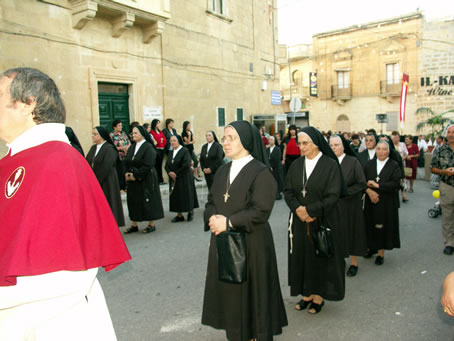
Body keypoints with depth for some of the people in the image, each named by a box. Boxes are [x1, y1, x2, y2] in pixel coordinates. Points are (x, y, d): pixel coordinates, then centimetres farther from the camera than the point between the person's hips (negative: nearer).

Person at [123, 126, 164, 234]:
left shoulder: (148, 147, -11)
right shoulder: (132, 147, 10)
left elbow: (148, 165, -18)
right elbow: (126, 162, 12)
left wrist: (136, 175, -17)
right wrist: (127, 173, -6)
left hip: (146, 179, -7)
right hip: (132, 179, 7)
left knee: (148, 200, 1)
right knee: (133, 200, 8)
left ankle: (152, 224, 14)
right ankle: (134, 225, 19)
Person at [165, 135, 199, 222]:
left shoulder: (185, 151, -10)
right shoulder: (171, 152, 11)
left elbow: (186, 165, -19)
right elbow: (167, 165, 9)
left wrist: (176, 173, -14)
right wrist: (170, 172, -11)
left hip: (184, 178, -6)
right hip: (173, 178, 6)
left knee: (186, 195, 1)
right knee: (175, 196, 5)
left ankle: (190, 212, 20)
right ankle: (179, 215, 11)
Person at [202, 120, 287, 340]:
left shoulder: (261, 172, -11)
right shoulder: (223, 171, 10)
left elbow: (261, 210, -19)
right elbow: (211, 202, 10)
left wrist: (229, 222, -19)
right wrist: (212, 217, -11)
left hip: (251, 242, -6)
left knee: (250, 289, 7)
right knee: (228, 289, 13)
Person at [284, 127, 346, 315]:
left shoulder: (330, 164, -9)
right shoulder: (296, 165, 4)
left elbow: (333, 195, -13)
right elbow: (288, 191, 3)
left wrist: (309, 210, -17)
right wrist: (298, 209, -14)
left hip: (322, 221, -4)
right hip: (299, 222, 4)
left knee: (320, 257, 7)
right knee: (301, 256, 9)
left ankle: (319, 296, 23)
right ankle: (306, 294, 25)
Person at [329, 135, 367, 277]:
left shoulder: (353, 162, -10)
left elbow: (362, 184, -9)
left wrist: (344, 192, -17)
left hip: (350, 205, -3)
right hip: (332, 205, 3)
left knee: (351, 231, 7)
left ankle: (354, 263, 22)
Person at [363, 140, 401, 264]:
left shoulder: (394, 166, -4)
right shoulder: (369, 164, 6)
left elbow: (396, 184, -14)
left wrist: (377, 185, -19)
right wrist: (369, 190, -18)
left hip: (387, 203, -3)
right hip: (371, 200, 3)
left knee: (383, 226, 4)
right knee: (371, 225, 9)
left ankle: (381, 253, 17)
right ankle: (373, 247, 29)